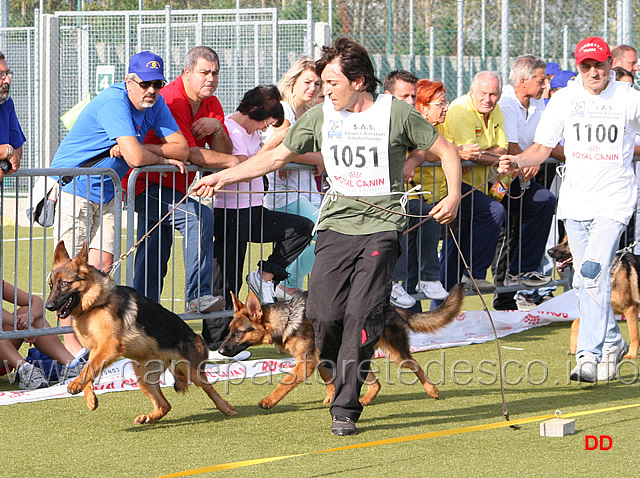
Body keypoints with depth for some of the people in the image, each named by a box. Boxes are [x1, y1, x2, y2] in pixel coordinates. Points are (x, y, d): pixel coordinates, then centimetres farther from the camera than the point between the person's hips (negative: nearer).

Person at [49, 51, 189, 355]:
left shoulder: (155, 103, 0)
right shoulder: (114, 103, -25)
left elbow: (182, 149, -6)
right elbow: (136, 157, -35)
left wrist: (135, 148, -19)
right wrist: (163, 157, -14)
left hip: (105, 191, 7)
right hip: (72, 186, -7)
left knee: (103, 262, -2)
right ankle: (69, 340, -1)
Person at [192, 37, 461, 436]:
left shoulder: (397, 113, -2)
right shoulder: (320, 116, 8)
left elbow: (446, 150, 7)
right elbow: (277, 156, 16)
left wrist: (454, 196, -7)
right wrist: (223, 177, 11)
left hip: (382, 227, -3)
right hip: (336, 224, 3)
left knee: (362, 314, -15)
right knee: (324, 314, -10)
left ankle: (345, 408, -8)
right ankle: (343, 382, 17)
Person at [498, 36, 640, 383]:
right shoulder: (564, 100, 4)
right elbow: (542, 149, 6)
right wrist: (517, 162, -12)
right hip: (574, 201, 4)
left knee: (593, 273, -19)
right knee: (586, 281, 9)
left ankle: (589, 355, -18)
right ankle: (612, 344, 28)